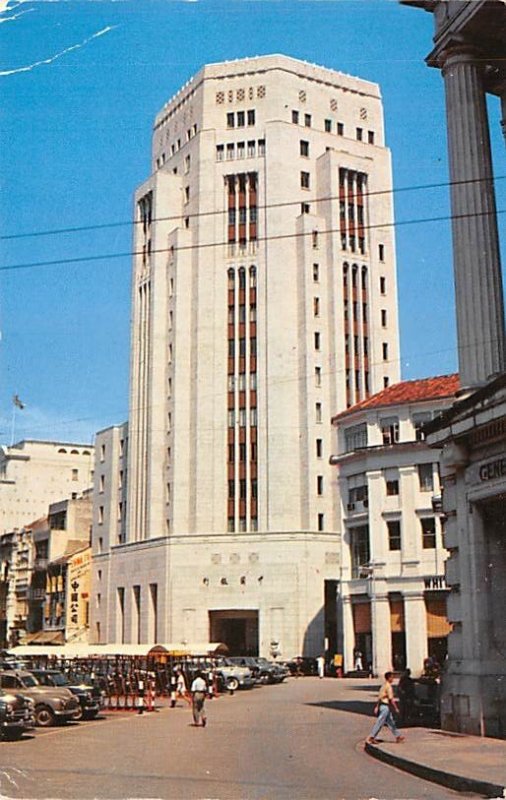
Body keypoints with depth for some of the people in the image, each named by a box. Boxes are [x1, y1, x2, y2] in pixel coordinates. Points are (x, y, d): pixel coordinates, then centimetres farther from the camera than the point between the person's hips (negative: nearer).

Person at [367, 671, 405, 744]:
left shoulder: (384, 686, 12)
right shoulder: (389, 687, -16)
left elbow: (379, 697, 15)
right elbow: (391, 699, -18)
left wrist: (377, 707, 17)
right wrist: (396, 708, -12)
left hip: (382, 705, 10)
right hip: (386, 706, -10)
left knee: (391, 722, 15)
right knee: (379, 723, -5)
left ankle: (398, 736, 22)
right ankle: (371, 737, -2)